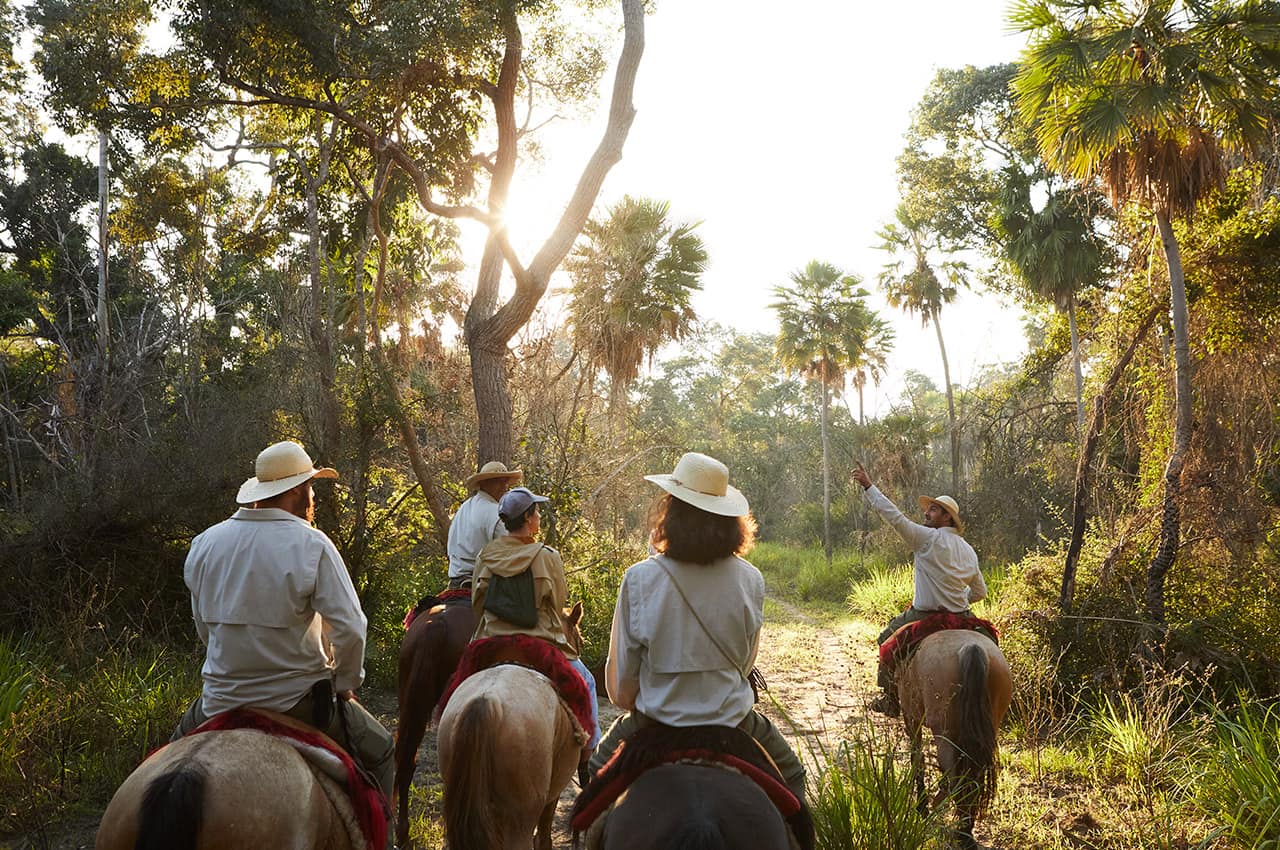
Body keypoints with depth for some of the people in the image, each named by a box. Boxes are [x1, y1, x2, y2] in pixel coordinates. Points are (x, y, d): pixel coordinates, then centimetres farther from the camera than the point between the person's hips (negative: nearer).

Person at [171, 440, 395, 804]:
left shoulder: (204, 543, 1)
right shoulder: (312, 545, -14)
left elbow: (204, 626, 10)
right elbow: (350, 627, -17)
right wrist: (345, 683, -1)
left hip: (222, 700, 4)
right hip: (300, 700, -4)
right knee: (380, 752, 16)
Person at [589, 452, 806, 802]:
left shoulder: (640, 579, -18)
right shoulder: (750, 580, -12)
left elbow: (620, 685, -9)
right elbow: (746, 663, 2)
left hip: (656, 721, -1)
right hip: (733, 719, 1)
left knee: (600, 767, 29)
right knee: (789, 774, 29)